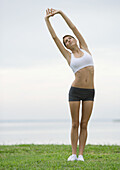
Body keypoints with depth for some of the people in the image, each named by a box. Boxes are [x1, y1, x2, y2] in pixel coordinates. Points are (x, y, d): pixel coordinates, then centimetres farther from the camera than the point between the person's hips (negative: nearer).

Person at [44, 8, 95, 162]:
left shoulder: (84, 48, 11)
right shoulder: (69, 56, 7)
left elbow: (74, 28, 10)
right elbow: (54, 37, 8)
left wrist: (61, 12, 11)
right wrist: (47, 19, 11)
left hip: (89, 92, 1)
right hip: (75, 91, -1)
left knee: (84, 125, 2)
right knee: (75, 124, 0)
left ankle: (81, 154, 5)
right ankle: (73, 153, 8)